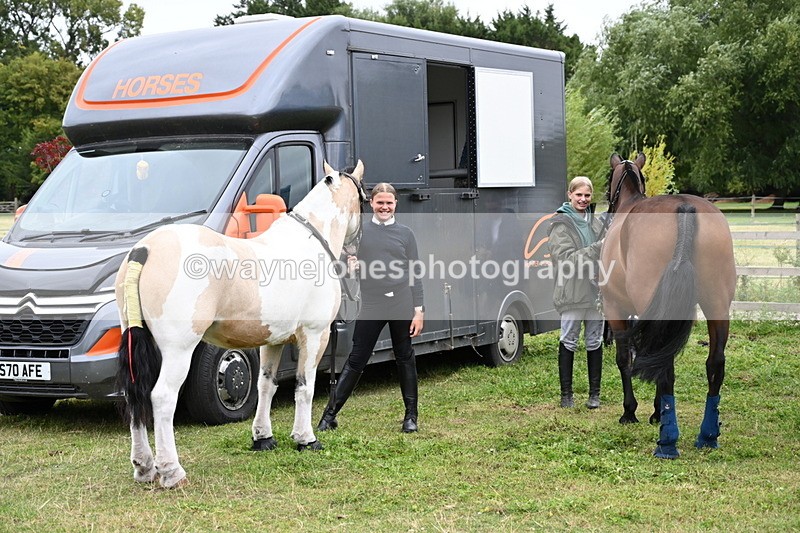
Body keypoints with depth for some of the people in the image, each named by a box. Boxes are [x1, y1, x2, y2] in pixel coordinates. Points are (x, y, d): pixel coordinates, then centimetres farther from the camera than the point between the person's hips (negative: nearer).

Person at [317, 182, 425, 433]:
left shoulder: (405, 233, 8)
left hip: (401, 304, 0)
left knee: (405, 359, 7)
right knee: (356, 360, 1)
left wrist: (418, 309, 0)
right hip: (371, 306, 0)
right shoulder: (360, 232, 8)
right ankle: (330, 414, 6)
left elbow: (414, 274, 6)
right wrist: (351, 265, -10)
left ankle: (411, 415, 16)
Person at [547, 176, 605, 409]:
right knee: (568, 342, 2)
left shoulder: (595, 222, 13)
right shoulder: (561, 224, -5)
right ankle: (566, 394, 10)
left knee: (595, 342, 9)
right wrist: (597, 248, -21)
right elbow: (566, 258, -16)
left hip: (596, 291, 5)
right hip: (573, 292, -5)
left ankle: (594, 393, 17)